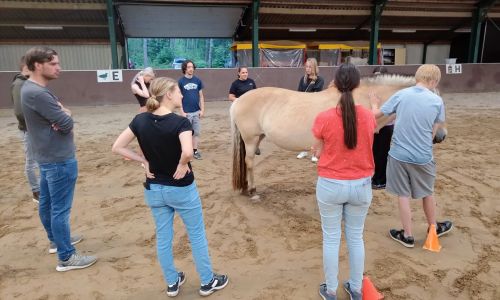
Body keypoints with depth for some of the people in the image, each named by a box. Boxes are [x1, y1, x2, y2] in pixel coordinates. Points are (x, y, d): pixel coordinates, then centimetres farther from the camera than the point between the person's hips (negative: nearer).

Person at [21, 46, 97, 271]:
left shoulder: (33, 89, 9)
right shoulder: (37, 93, -24)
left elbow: (60, 115, 9)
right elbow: (67, 122, -24)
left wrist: (60, 115, -14)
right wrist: (64, 115, -2)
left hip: (48, 156, 10)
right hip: (59, 159, -10)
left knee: (47, 202, 21)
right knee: (60, 208, -2)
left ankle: (56, 239, 39)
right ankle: (66, 258, 9)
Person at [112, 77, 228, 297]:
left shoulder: (140, 120, -5)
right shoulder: (181, 122, -21)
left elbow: (117, 147, -3)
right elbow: (187, 152, -39)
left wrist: (144, 161, -1)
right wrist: (183, 165, -19)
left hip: (153, 189, 5)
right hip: (181, 189, -5)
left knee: (163, 238, 19)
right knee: (197, 236, 14)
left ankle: (172, 283, 35)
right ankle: (207, 282, 29)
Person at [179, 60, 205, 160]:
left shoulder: (197, 80, 4)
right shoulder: (180, 81, -5)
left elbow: (201, 96, 8)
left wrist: (202, 110, 2)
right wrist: (182, 112, -10)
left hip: (197, 112, 3)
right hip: (186, 112, -3)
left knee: (196, 132, 8)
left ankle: (195, 151, 18)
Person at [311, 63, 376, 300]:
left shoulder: (324, 118, -16)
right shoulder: (369, 117, -7)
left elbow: (317, 152, -4)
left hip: (330, 185, -2)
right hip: (361, 185, 3)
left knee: (331, 239, 14)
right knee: (355, 237, 19)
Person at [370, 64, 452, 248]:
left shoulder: (401, 95, -7)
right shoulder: (437, 101, -5)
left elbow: (376, 114, 0)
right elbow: (433, 133, 1)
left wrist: (374, 103, 21)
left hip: (399, 154, -1)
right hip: (423, 157, 1)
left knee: (403, 195, 11)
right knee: (427, 193, 22)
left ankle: (408, 236, 23)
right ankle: (433, 228, 44)